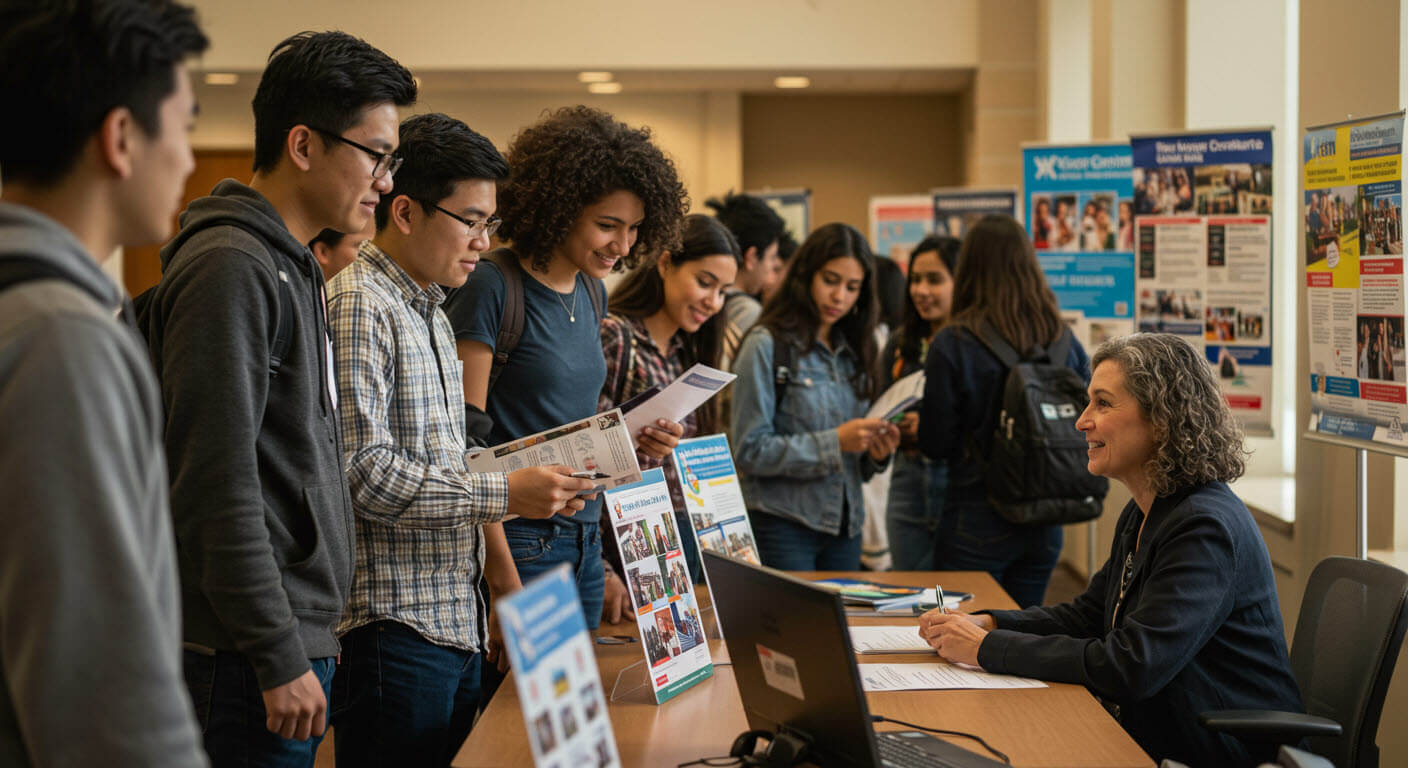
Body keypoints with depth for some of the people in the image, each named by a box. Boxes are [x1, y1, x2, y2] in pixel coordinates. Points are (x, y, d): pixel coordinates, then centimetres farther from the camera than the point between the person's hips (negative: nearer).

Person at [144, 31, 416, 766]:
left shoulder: (292, 265, 15)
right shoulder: (229, 268, -16)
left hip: (295, 629, 9)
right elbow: (216, 487, -20)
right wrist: (280, 656, -19)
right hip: (249, 652, -9)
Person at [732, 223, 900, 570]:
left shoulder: (852, 352, 11)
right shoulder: (767, 346, -8)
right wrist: (834, 442, -19)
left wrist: (876, 453, -6)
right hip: (783, 526, -6)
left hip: (844, 526, 6)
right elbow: (750, 449, -14)